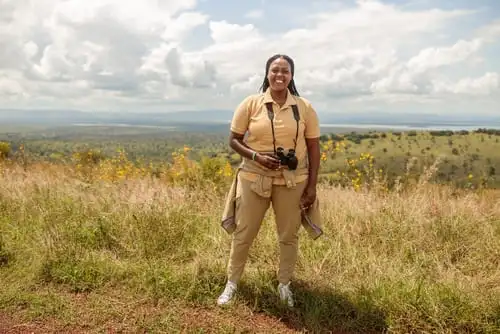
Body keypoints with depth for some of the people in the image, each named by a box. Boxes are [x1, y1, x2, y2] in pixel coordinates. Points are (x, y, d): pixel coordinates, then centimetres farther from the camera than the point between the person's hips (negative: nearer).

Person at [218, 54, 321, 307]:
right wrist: (256, 156, -18)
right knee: (243, 233, 8)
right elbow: (234, 140, 0)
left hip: (292, 181, 1)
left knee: (289, 235, 11)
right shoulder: (251, 104, -4)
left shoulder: (304, 108, -1)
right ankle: (232, 284, 28)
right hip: (254, 179, 0)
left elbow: (313, 148, 2)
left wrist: (312, 186, -2)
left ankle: (284, 285, 32)